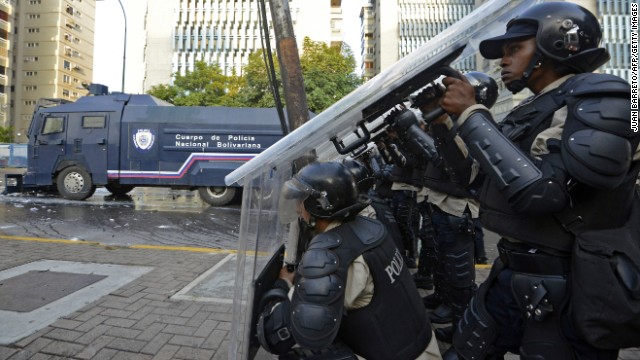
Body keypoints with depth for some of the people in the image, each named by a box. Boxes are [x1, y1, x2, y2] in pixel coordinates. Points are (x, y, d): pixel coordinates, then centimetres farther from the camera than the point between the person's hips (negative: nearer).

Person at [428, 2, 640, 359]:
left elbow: (537, 191, -27)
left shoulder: (599, 99, -15)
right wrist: (446, 120, 7)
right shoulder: (533, 109, 9)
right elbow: (482, 178, 14)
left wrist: (472, 114, -20)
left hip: (566, 290, -8)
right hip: (514, 276, 8)